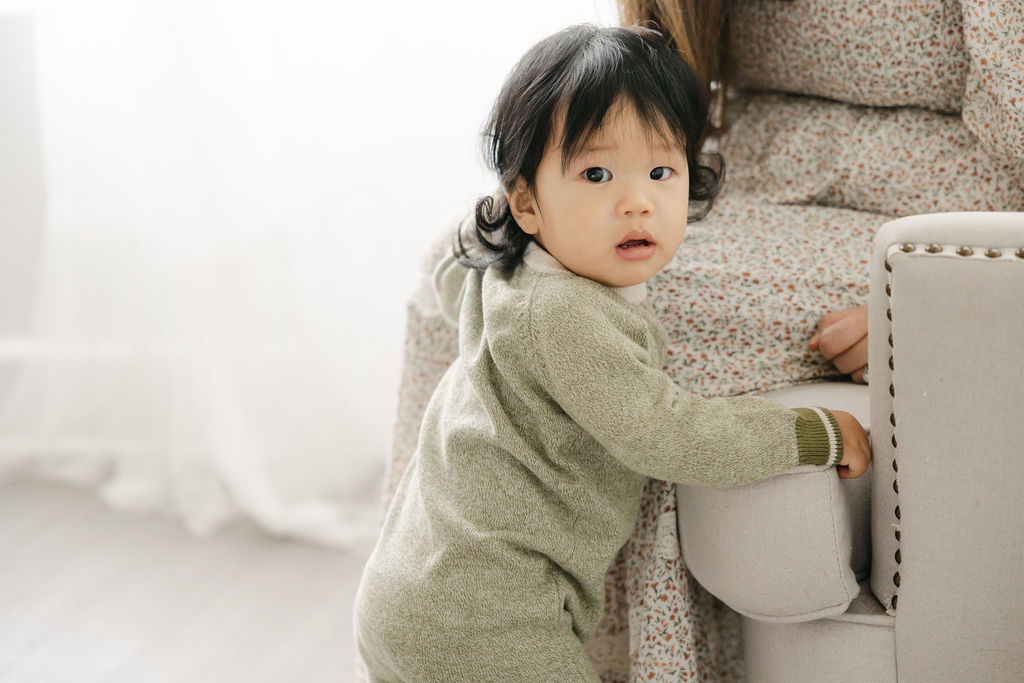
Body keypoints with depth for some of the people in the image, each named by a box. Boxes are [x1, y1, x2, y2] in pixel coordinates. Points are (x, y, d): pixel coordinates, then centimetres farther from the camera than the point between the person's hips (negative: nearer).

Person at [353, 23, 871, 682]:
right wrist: (819, 433, -17)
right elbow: (660, 435, -26)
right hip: (479, 626, -10)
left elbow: (454, 279, 31)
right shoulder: (561, 318, -25)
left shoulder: (505, 269, 6)